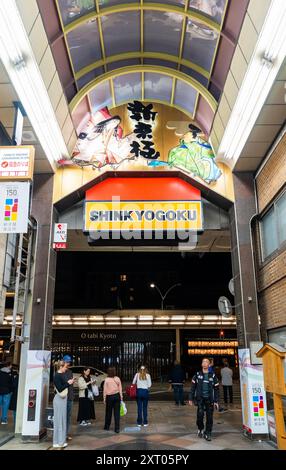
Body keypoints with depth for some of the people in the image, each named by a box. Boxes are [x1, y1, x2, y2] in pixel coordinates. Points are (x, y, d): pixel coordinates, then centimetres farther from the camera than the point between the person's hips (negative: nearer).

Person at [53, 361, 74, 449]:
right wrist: (68, 383, -15)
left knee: (62, 419, 14)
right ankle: (57, 442, 7)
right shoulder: (57, 376, -17)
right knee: (59, 419, -1)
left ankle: (61, 440, 22)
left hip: (63, 399, 9)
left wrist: (69, 382, 3)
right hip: (59, 399, -9)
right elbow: (60, 389, -21)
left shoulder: (61, 375, 9)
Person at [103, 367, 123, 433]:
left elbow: (105, 390, -3)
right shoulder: (118, 379, -1)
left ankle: (107, 426, 26)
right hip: (117, 396, 1)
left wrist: (104, 398, 5)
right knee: (117, 412, 2)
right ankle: (117, 428, 1)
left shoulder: (107, 380, -7)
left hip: (109, 397, -1)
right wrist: (121, 397, 11)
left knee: (108, 412, 13)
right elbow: (120, 389, 4)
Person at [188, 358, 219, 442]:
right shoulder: (197, 375, 4)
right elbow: (193, 387, 6)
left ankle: (208, 433, 18)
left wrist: (216, 401, 3)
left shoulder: (213, 376, 6)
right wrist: (191, 399, 3)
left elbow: (216, 389, 9)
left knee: (209, 417, 2)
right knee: (200, 413, -17)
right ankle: (200, 429, 8)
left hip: (209, 399, 1)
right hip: (200, 398, -1)